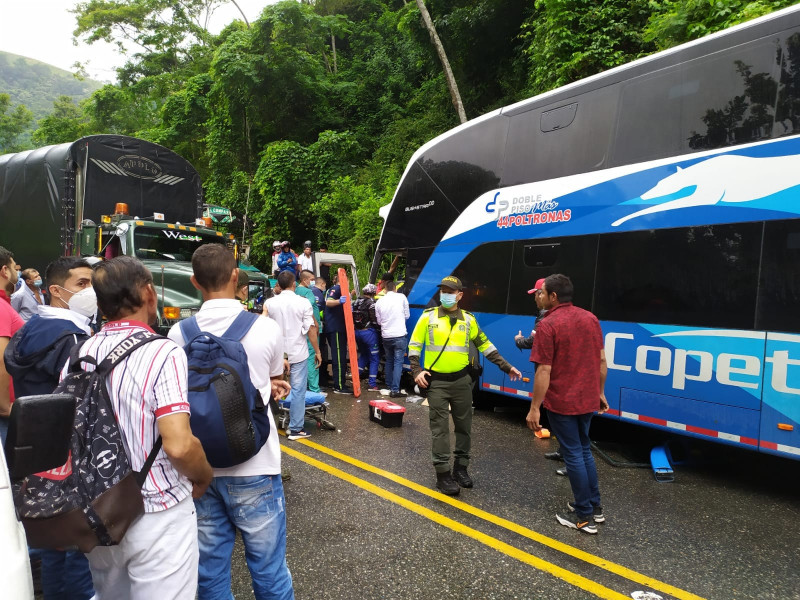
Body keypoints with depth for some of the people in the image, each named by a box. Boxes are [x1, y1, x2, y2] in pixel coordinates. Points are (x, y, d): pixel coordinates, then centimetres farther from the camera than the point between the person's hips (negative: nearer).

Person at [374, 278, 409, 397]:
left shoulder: (379, 301, 4)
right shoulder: (401, 297, -3)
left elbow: (379, 321, 10)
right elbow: (407, 315, 6)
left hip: (386, 336, 4)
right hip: (399, 335, -3)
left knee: (389, 361, 18)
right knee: (398, 362, -1)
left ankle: (389, 387, 24)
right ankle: (395, 390, -6)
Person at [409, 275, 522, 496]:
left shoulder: (468, 319, 3)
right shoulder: (428, 316, -3)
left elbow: (484, 345, 10)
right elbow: (414, 345, 1)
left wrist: (506, 367, 7)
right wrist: (417, 371, -11)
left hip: (461, 380, 3)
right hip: (436, 381, -3)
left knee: (464, 426, 11)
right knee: (440, 428, 0)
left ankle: (460, 468, 27)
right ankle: (443, 474, 9)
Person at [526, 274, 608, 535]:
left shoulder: (548, 325, -18)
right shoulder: (590, 318, 3)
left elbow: (544, 371, -20)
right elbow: (601, 360, 8)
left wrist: (534, 408, -14)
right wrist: (600, 392, 19)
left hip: (561, 402, -7)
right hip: (586, 399, 7)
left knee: (573, 455, 5)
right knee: (584, 450, 21)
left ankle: (584, 516, 15)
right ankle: (595, 506, 31)